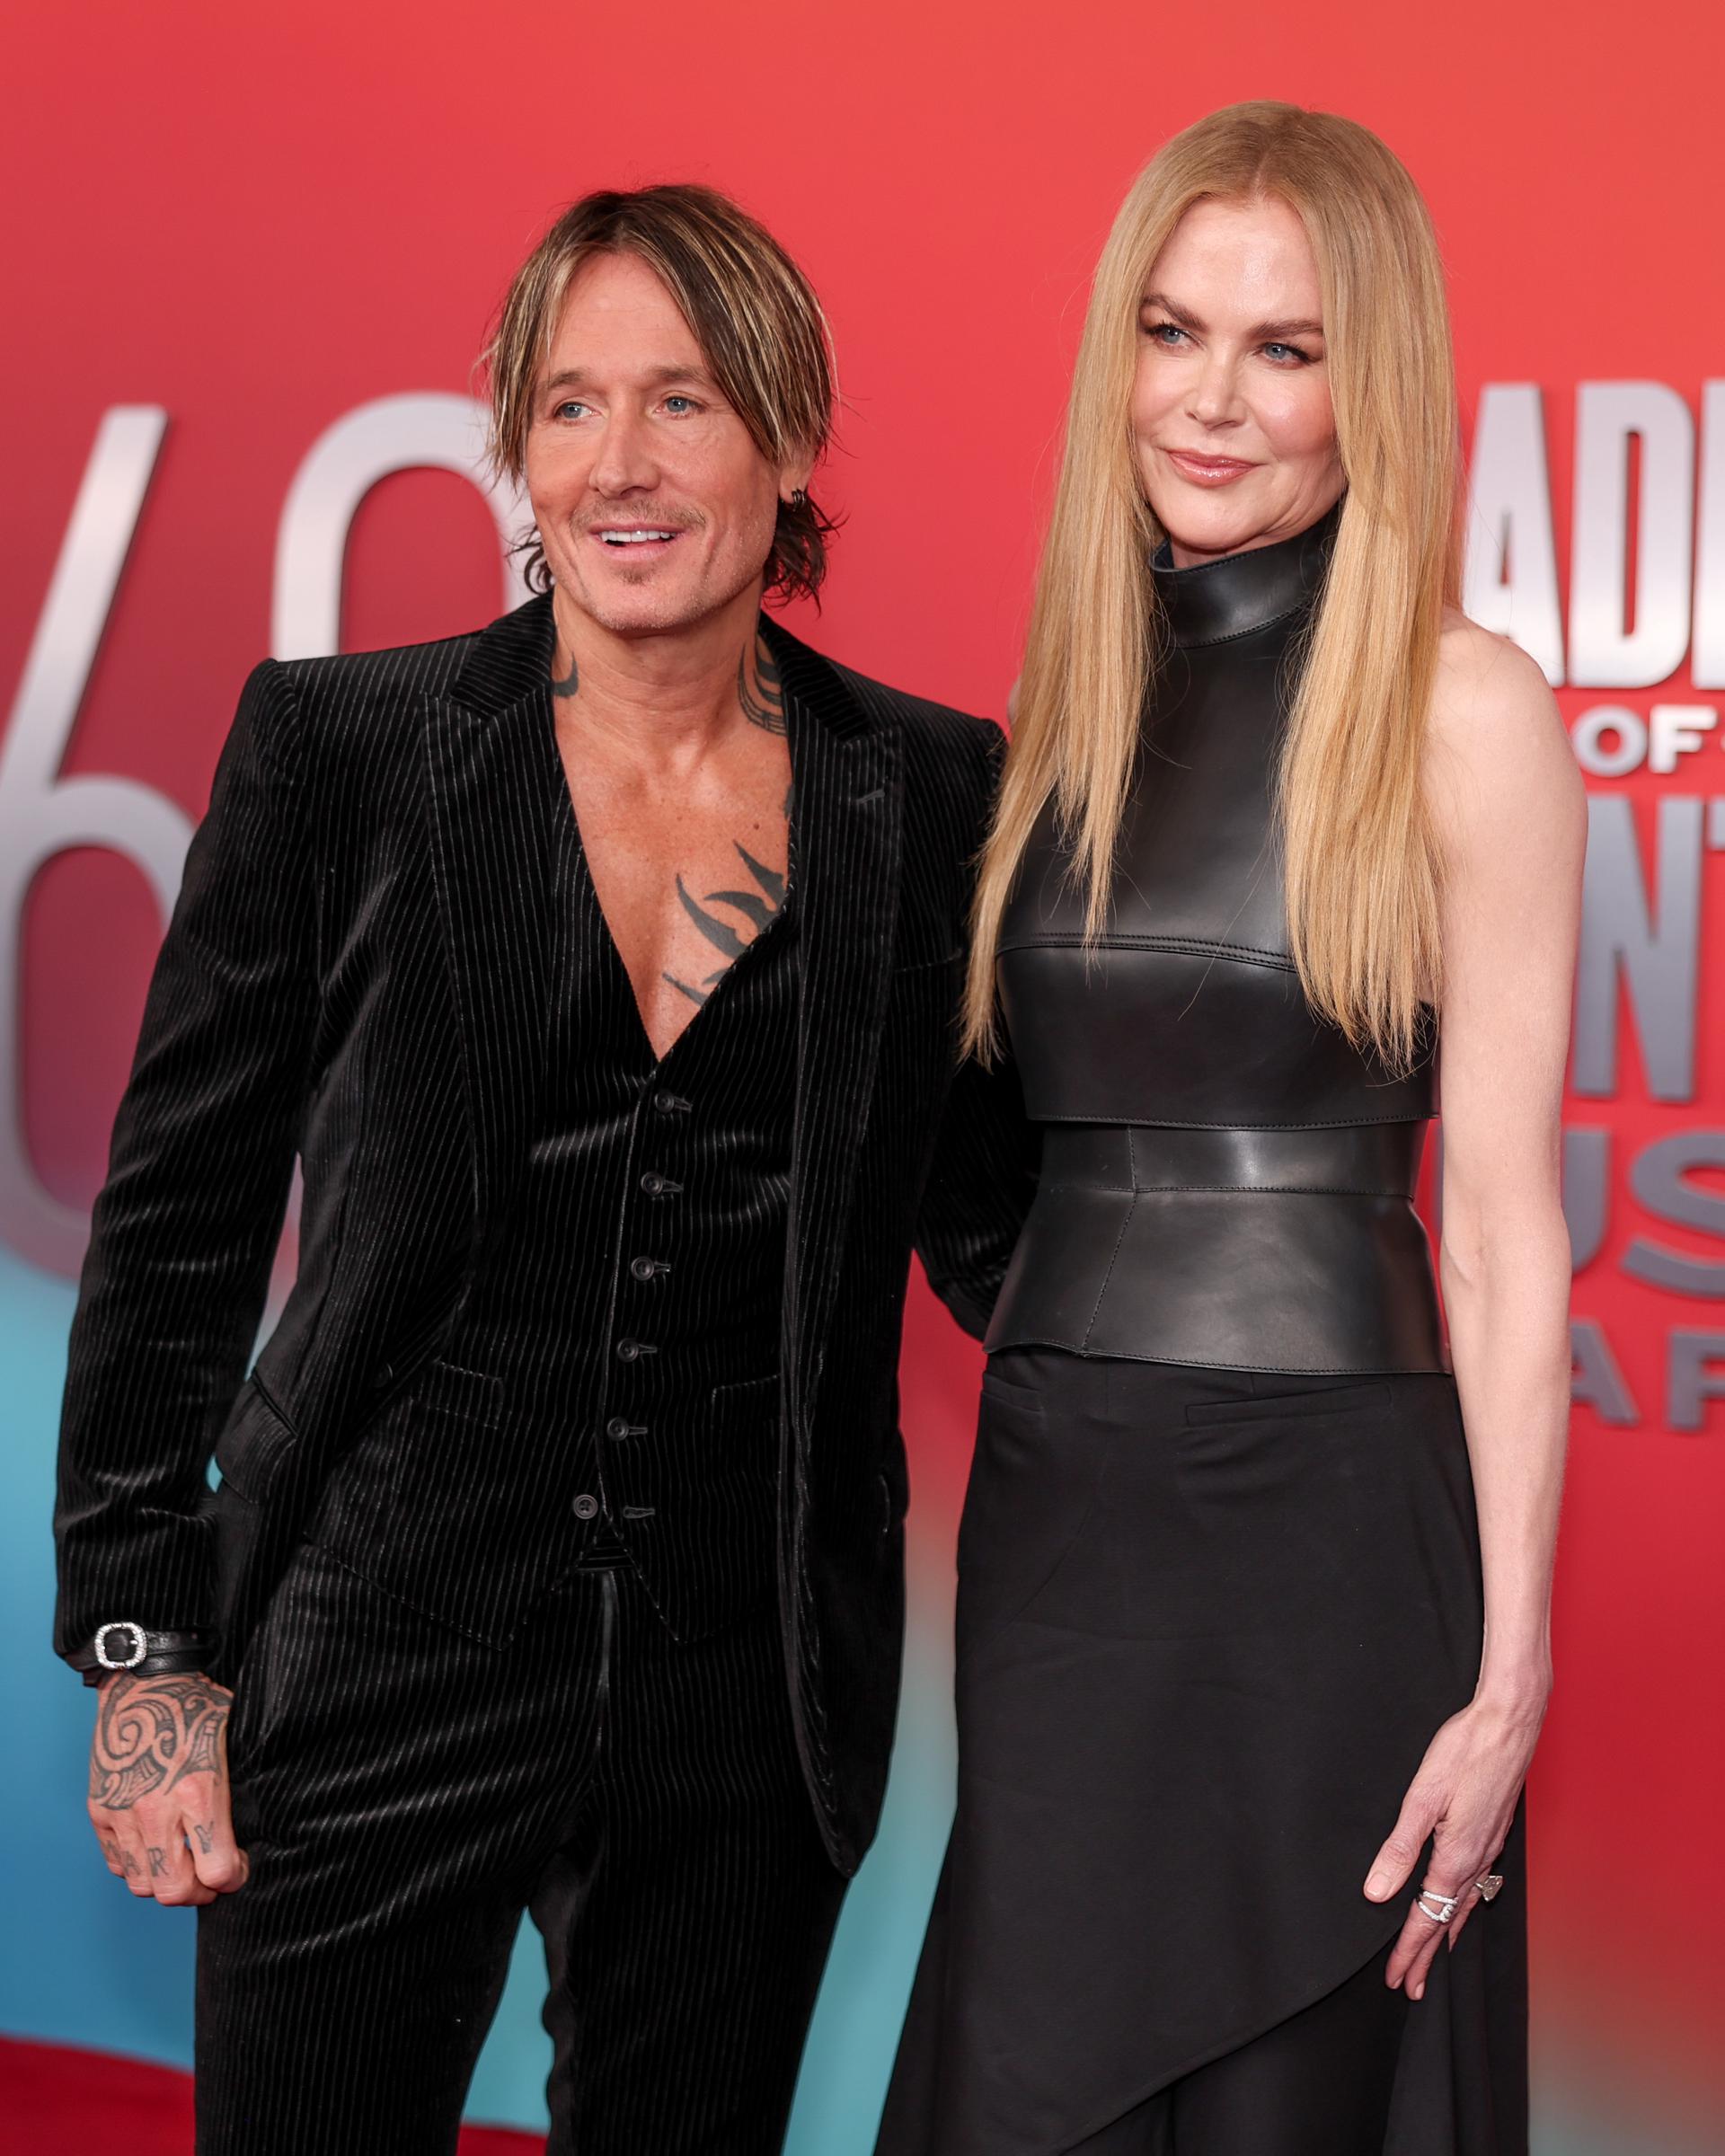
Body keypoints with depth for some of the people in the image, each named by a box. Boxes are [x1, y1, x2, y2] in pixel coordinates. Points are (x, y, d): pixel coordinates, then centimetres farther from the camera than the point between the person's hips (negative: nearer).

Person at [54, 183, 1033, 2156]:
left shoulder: (936, 799, 1)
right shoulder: (333, 750, -4)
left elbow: (989, 1218, 8)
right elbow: (177, 1218, -1)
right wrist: (146, 1651, -4)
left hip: (751, 1693, 2)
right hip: (377, 1663, -2)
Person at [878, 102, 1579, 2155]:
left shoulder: (1460, 709, -7)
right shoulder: (1073, 694, 9)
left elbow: (1505, 1224, -8)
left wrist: (1510, 1676, -11)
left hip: (1325, 1517, -5)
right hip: (1051, 1511, 5)